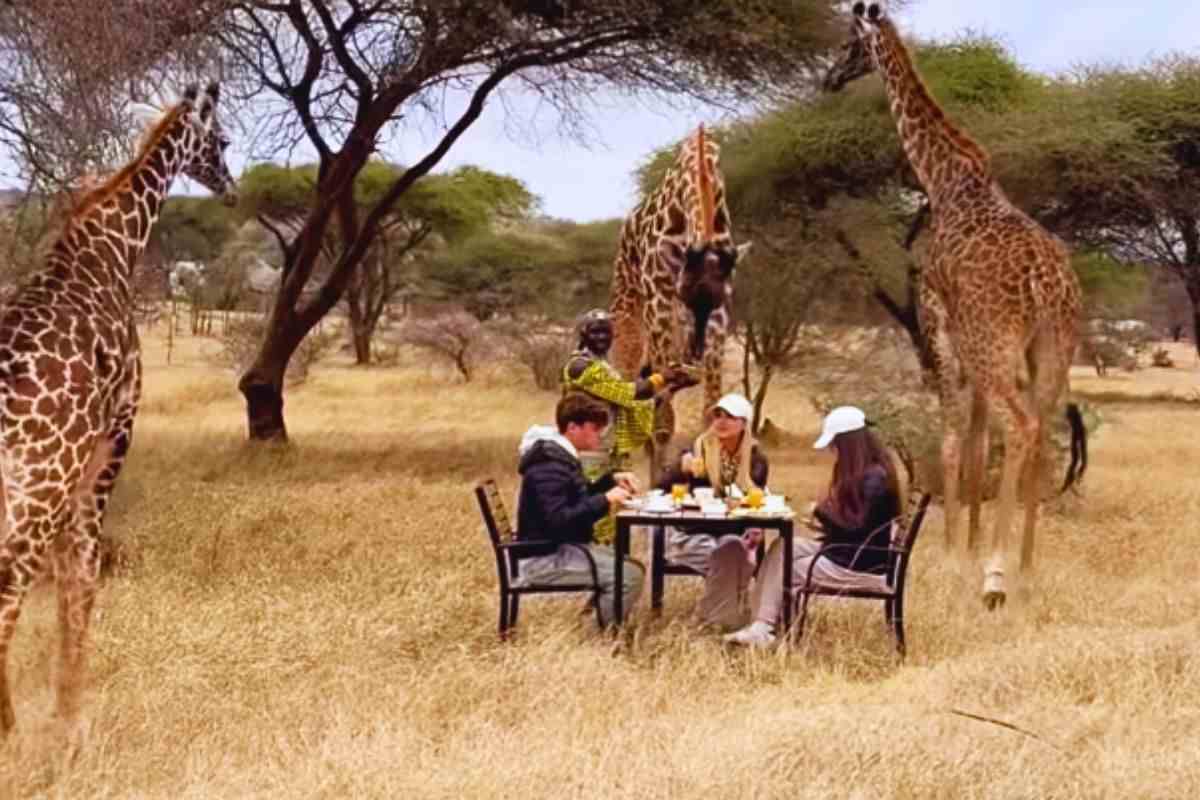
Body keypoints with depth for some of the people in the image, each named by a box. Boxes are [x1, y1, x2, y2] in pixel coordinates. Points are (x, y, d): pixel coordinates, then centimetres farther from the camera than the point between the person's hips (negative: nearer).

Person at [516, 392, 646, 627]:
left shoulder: (561, 456, 12)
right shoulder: (549, 465, -22)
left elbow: (579, 498, 26)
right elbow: (558, 521, -31)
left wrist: (611, 479, 10)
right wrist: (605, 500, -29)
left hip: (562, 548, 11)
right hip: (545, 558, -11)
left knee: (633, 568, 16)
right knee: (631, 576, -20)